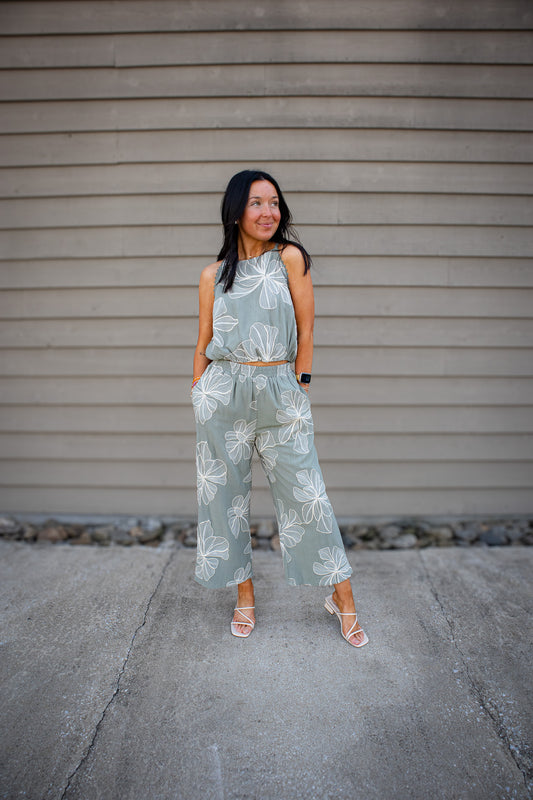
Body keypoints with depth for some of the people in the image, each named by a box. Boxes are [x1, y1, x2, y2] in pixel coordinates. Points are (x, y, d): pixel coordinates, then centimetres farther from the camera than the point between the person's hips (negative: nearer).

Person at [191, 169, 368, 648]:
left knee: (306, 494, 0)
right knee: (226, 494, 9)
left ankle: (343, 599, 18)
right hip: (223, 392, 3)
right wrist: (199, 396, 11)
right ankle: (245, 595, 29)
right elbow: (204, 344, 13)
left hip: (280, 390, -2)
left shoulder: (290, 257, 1)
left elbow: (306, 332, 1)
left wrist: (298, 390, 3)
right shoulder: (214, 275, 9)